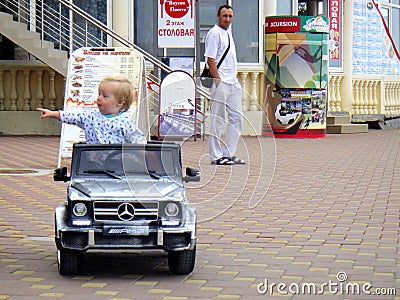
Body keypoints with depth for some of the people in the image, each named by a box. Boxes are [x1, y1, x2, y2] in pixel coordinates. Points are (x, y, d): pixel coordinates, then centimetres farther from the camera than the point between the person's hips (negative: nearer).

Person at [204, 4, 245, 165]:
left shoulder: (228, 32, 18)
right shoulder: (214, 33, -9)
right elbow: (210, 60, -15)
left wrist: (234, 78, 17)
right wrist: (217, 80, -19)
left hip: (233, 82, 9)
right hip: (220, 82, -9)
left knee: (236, 118, 9)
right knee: (217, 120, -5)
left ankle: (228, 153, 15)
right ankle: (216, 156, -1)